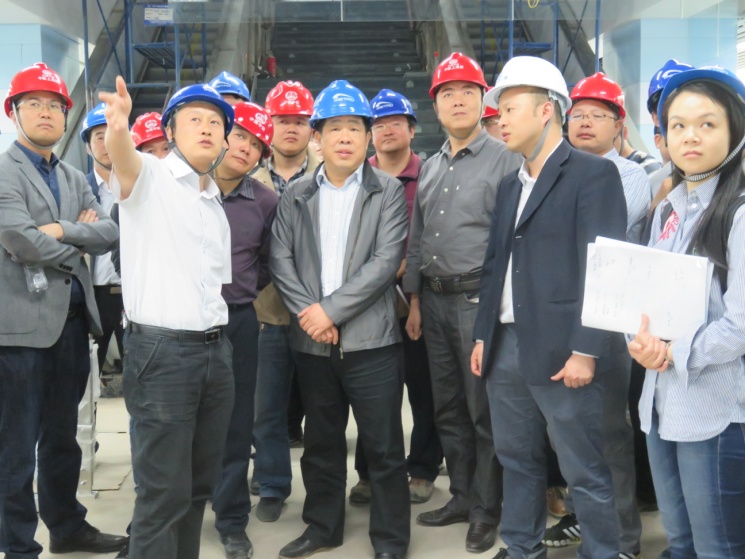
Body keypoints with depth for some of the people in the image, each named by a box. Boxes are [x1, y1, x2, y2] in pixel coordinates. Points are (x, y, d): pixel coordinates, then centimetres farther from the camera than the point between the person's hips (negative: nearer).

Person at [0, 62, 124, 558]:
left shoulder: (75, 179, 16)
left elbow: (110, 233, 3)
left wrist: (61, 231, -13)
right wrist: (77, 243, -3)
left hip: (73, 320, 7)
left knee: (63, 437, 19)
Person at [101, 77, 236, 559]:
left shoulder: (215, 202, 17)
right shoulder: (149, 177, -4)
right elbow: (124, 160, -29)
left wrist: (220, 333, 13)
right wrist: (118, 127, -50)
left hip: (215, 350, 7)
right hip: (162, 351, -7)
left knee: (199, 484, 14)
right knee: (165, 490, -3)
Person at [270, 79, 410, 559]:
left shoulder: (388, 191, 0)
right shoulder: (296, 196, 10)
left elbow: (386, 261, -10)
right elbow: (281, 260, 3)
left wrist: (331, 309, -15)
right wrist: (307, 312, -11)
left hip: (370, 339, -3)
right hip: (311, 341, 4)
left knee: (384, 447, 2)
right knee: (321, 442, 15)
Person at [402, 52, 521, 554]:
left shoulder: (503, 160, -7)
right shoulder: (430, 167, 14)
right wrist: (414, 299, 13)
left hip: (480, 298, -7)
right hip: (435, 299, 7)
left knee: (485, 411, 1)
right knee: (448, 408, 14)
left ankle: (487, 509, 14)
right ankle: (462, 496, 27)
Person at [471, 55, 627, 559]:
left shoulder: (594, 174, -7)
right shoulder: (510, 185, 17)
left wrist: (586, 350, -18)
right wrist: (483, 336, 13)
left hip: (561, 351, -7)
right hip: (506, 346, 8)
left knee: (585, 471, 2)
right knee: (517, 461, 17)